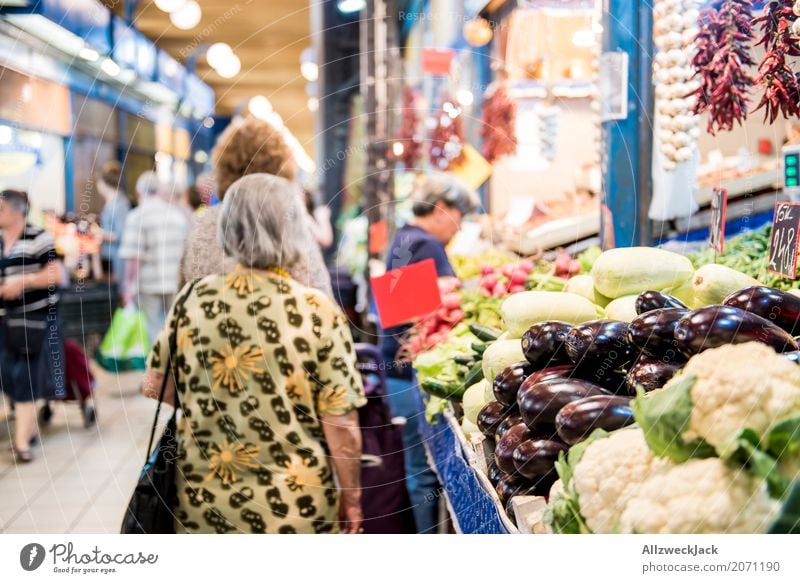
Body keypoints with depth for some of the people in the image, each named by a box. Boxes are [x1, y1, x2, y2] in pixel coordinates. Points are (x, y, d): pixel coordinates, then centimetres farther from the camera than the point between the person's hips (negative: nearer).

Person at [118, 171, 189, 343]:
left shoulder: (137, 217, -8)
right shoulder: (179, 215, 9)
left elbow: (133, 257, -14)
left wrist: (129, 287, -6)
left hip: (148, 285, -4)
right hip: (176, 285, 4)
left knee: (153, 333, 2)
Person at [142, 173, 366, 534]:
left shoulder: (192, 301, -5)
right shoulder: (317, 313, -15)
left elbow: (155, 386, 6)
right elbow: (341, 424, -13)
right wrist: (352, 499, 1)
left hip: (205, 506, 3)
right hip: (293, 513, -3)